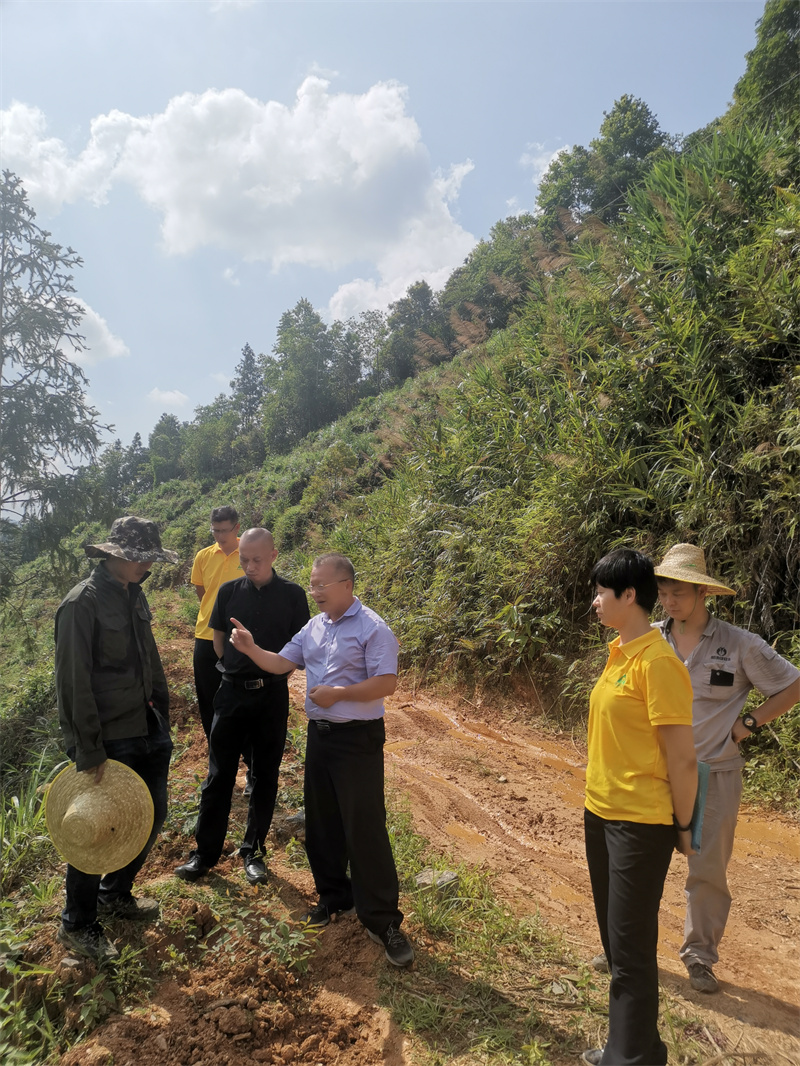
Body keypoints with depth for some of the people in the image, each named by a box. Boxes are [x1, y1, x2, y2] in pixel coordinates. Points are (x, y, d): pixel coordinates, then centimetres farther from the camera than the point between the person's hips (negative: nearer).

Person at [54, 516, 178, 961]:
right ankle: (77, 924, 30)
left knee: (153, 814, 17)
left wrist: (162, 717, 13)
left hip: (145, 730, 8)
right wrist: (89, 752, -17)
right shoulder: (83, 603, -18)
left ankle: (115, 894, 41)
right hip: (109, 740, -8)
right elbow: (74, 682, -18)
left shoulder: (134, 594, 6)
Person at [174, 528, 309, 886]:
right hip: (232, 692, 1)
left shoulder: (292, 595, -3)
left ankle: (253, 851, 24)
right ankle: (205, 853, 21)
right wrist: (237, 669, 8)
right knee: (219, 774, 7)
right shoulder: (229, 591, 1)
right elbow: (218, 638, 12)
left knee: (265, 775, 9)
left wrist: (279, 671, -6)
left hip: (272, 695, -1)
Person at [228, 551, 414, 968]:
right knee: (321, 824, 17)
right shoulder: (314, 626, 9)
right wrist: (251, 648, -6)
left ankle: (382, 920, 8)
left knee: (365, 828, -4)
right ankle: (334, 896, 35)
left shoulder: (372, 628, -14)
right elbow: (281, 663, 10)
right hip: (319, 734, 7)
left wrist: (338, 693, -21)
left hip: (358, 738, -7)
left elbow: (386, 684, -19)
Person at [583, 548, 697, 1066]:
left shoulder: (657, 661, -21)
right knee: (616, 940, 21)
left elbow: (682, 758, -17)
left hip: (639, 824, -9)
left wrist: (683, 828, -8)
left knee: (631, 949, 6)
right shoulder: (618, 653, 6)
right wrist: (599, 801, 14)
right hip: (601, 812, 9)